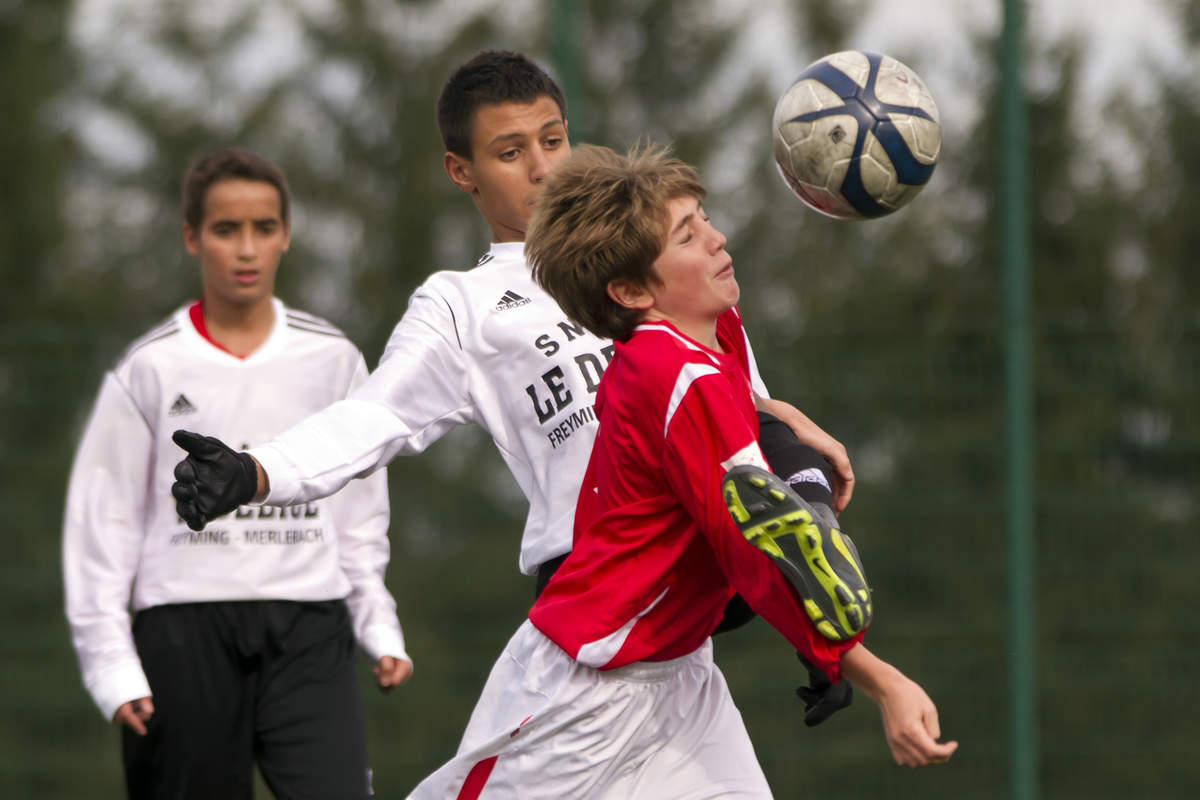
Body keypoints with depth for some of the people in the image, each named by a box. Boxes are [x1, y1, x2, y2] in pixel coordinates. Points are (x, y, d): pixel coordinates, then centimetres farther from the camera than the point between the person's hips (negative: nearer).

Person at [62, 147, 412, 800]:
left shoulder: (332, 360, 9)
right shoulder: (151, 369, 3)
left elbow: (361, 512, 16)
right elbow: (101, 522, 4)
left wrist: (380, 629, 7)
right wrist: (111, 664, -2)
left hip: (308, 630, 1)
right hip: (184, 630, -1)